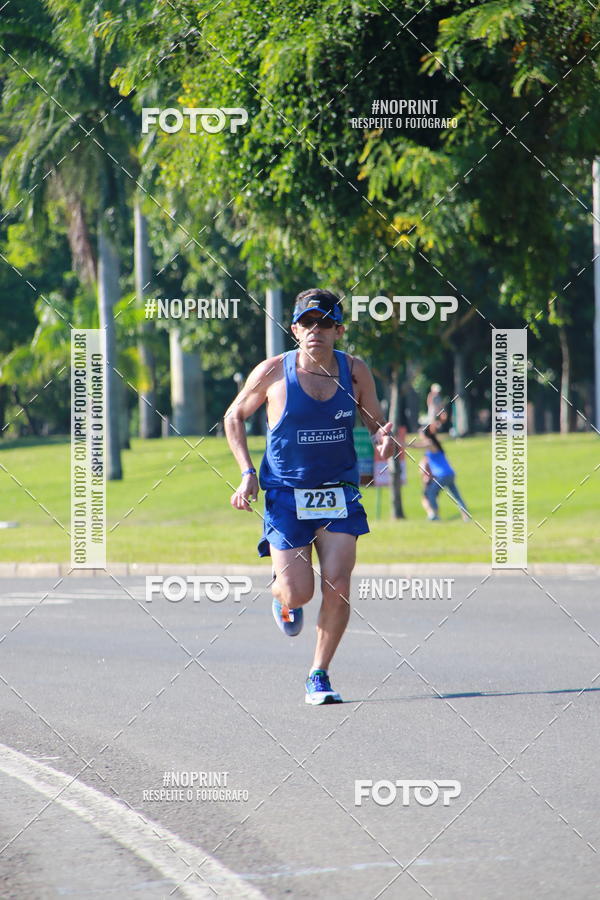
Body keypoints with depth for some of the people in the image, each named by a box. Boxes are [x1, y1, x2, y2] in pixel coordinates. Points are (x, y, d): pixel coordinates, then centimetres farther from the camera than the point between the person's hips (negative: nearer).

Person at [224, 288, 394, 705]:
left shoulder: (355, 371, -3)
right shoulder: (273, 372, -9)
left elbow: (378, 424, 10)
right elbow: (234, 417, 6)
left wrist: (385, 439, -14)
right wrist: (247, 473, -4)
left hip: (339, 495, 2)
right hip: (286, 495, -2)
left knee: (338, 589, -10)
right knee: (298, 593, -8)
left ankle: (319, 676, 6)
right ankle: (281, 594, 31)